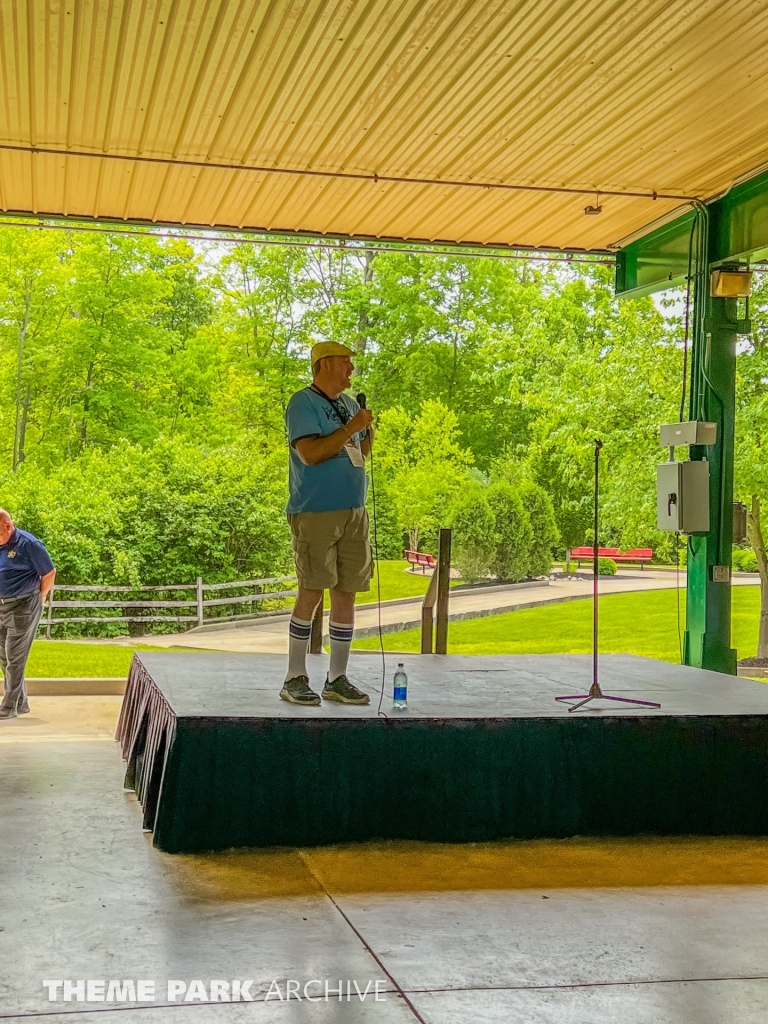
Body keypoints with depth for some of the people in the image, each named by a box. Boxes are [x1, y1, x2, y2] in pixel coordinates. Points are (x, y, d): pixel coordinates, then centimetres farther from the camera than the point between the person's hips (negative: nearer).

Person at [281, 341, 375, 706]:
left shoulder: (349, 403, 18)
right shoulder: (303, 403, -6)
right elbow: (310, 453, -19)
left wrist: (368, 429, 3)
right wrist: (351, 427, -15)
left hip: (354, 512, 7)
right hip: (315, 514, -7)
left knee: (346, 594, 7)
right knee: (311, 593, -7)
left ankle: (337, 679, 14)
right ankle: (295, 679, 1)